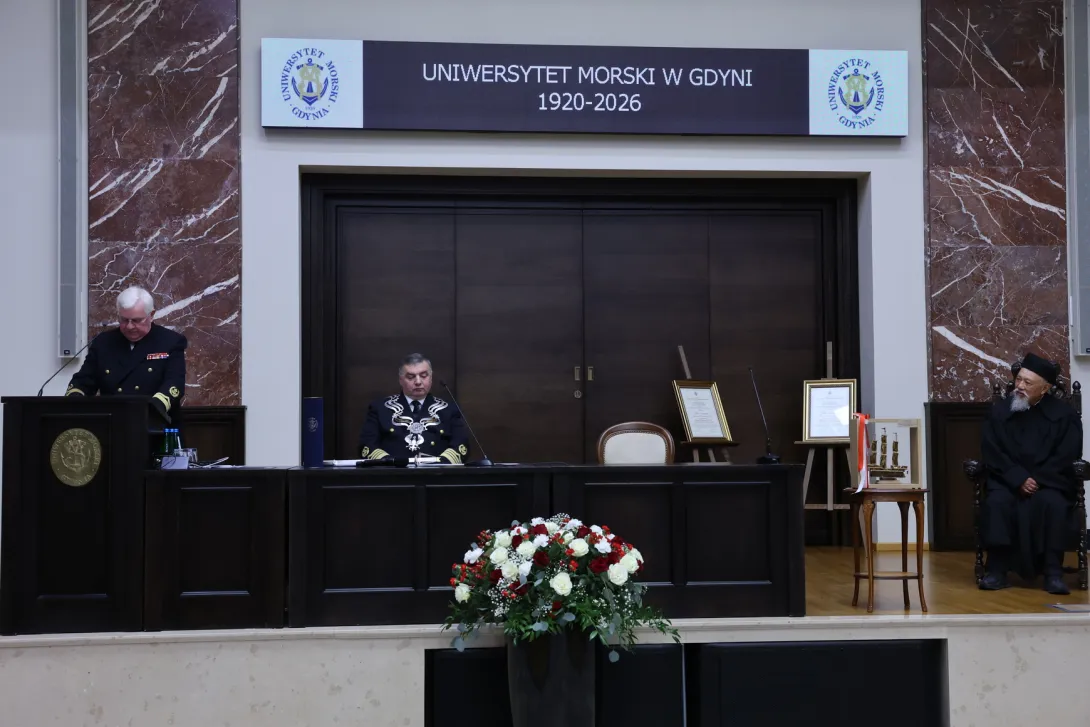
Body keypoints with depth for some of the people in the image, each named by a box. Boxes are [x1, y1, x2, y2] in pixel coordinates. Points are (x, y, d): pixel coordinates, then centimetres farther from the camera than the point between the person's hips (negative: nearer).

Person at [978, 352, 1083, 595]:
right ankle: (997, 569, -25)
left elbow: (1067, 457, -4)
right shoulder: (999, 410, 3)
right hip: (1008, 480, 1)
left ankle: (1053, 571, -26)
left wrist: (1037, 480, -16)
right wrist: (1019, 479, -17)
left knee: (1052, 503, -34)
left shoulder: (1064, 414, 1)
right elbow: (992, 453, -3)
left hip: (1049, 482, -1)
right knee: (997, 501, -31)